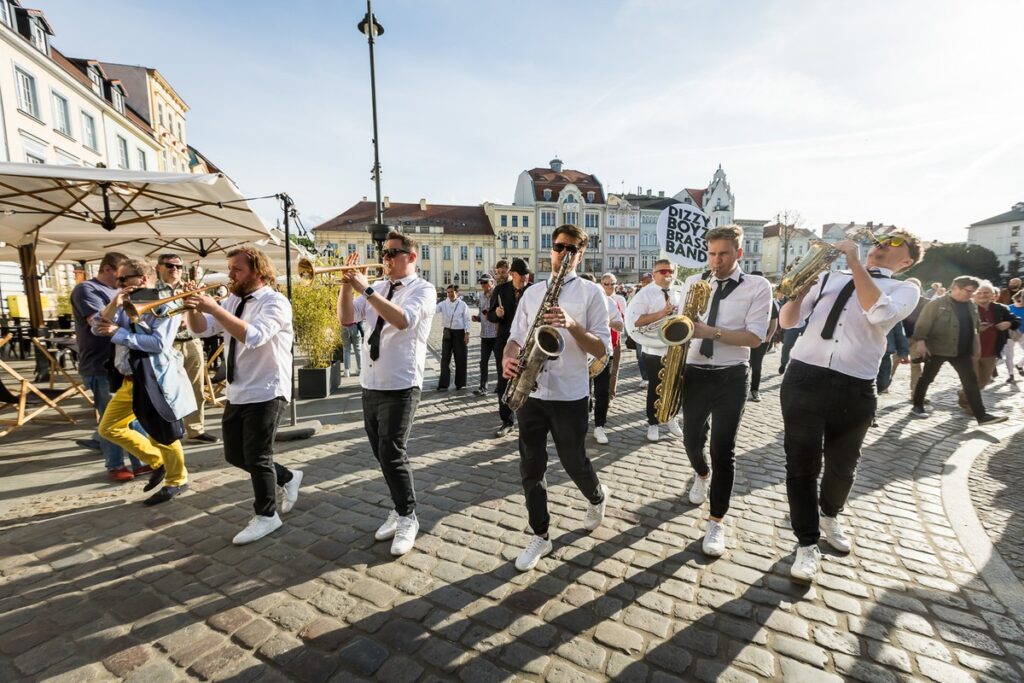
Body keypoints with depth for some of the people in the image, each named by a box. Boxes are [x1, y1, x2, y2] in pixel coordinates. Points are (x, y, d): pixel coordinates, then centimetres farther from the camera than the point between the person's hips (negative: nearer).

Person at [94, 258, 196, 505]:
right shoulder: (125, 303, 11)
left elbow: (159, 343, -22)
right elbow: (97, 327, 3)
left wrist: (118, 333, -16)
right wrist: (113, 305, -11)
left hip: (156, 380, -9)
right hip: (130, 379, 9)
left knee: (164, 435, 2)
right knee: (109, 428, 14)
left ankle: (177, 480, 23)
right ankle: (157, 462, 25)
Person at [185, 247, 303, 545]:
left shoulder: (275, 302, -16)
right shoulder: (232, 301, 9)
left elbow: (253, 336, -31)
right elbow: (200, 328, 9)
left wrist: (214, 308, -30)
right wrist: (193, 306, -10)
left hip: (265, 393, -8)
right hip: (237, 393, 9)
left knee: (257, 457, -1)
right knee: (235, 454, 16)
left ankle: (266, 516, 18)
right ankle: (287, 478, 35)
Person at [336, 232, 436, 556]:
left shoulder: (423, 289, -7)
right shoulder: (378, 288, 12)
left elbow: (403, 320, -25)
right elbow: (347, 317, 8)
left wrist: (366, 289, -24)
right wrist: (347, 285, -6)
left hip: (400, 386, -7)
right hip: (370, 384, 7)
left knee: (392, 453, -9)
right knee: (382, 454, 14)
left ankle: (407, 518, 11)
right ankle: (400, 509, 31)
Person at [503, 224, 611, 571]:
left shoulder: (591, 292, -2)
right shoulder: (531, 293, 10)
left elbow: (602, 348, -8)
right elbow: (517, 337, 10)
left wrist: (572, 325, -23)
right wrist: (508, 358, -12)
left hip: (570, 395, -4)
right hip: (531, 393, 4)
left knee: (574, 463, 11)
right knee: (531, 468, 8)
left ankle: (597, 497, 45)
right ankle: (540, 535, 27)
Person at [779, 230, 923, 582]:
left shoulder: (904, 290, 8)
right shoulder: (829, 278, 15)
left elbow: (879, 313, -17)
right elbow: (787, 321, 13)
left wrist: (854, 261, -11)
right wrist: (800, 287, -5)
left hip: (854, 390, 0)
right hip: (803, 379, 1)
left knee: (842, 466, 15)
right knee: (802, 464, 0)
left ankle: (829, 516, 45)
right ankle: (807, 544, 16)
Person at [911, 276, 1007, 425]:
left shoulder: (972, 306, 9)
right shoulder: (937, 303, -12)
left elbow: (975, 326, 20)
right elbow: (923, 324, -15)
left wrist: (977, 345, 18)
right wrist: (921, 342, -21)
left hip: (962, 351, 6)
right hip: (937, 349, -6)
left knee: (971, 381, 3)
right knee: (926, 378, 6)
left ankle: (981, 415, 6)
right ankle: (917, 406, 19)